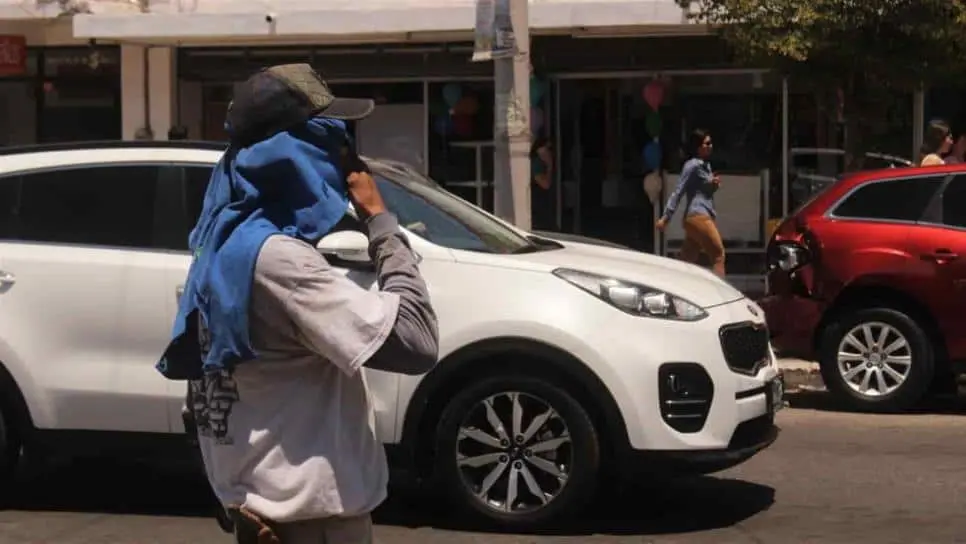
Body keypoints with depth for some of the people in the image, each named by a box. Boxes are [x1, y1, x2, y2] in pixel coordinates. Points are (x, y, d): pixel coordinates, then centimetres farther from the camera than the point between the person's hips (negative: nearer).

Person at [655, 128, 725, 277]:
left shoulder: (705, 165, 19)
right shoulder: (692, 165, -9)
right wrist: (666, 217, -19)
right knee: (718, 255, -7)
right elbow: (678, 192, -14)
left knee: (687, 262, 5)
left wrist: (713, 184, 6)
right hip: (698, 216, -9)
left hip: (702, 217, 9)